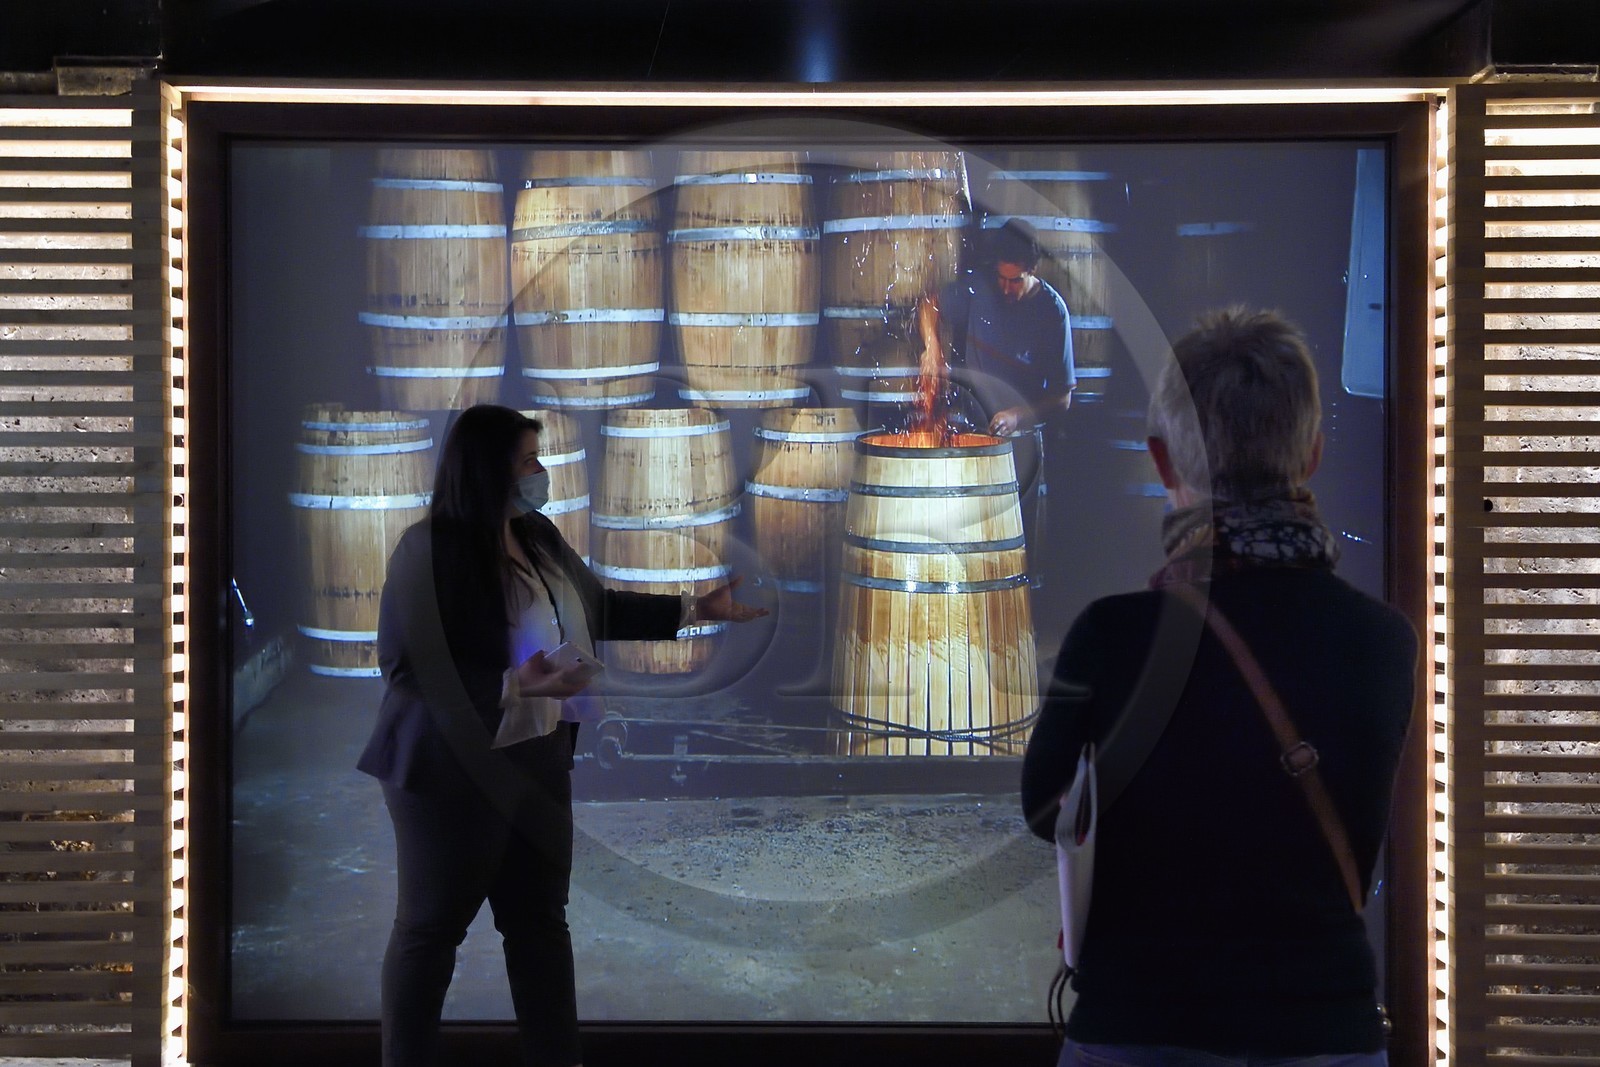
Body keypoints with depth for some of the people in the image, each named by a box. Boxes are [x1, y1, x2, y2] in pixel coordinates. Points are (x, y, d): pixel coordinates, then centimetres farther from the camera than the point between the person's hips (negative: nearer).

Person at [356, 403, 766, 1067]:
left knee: (540, 920, 15)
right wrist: (514, 685, -28)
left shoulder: (536, 535, 4)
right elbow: (408, 669, -21)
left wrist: (696, 609, 12)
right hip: (455, 769, -8)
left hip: (537, 758, 8)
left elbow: (599, 609, 16)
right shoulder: (429, 550, -19)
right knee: (431, 927, 6)